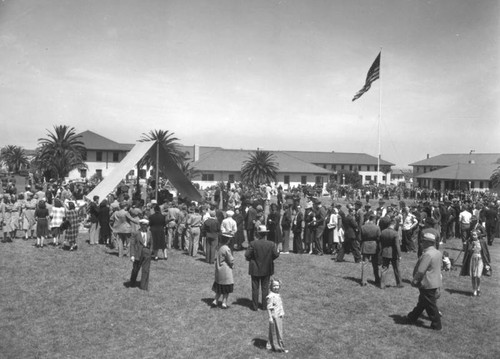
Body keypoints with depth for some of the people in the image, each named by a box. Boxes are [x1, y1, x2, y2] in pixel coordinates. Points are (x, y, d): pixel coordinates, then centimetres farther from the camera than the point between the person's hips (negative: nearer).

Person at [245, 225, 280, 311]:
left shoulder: (253, 244, -15)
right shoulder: (271, 244, -10)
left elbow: (247, 255, -16)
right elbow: (276, 254, -9)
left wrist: (250, 259, 4)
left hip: (255, 269, -1)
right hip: (267, 269, 2)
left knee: (255, 288, 9)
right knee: (265, 288, 13)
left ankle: (255, 306, 13)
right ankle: (265, 305, 17)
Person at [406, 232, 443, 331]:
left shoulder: (428, 254, -25)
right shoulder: (437, 253, 5)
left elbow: (421, 271, -24)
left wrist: (414, 281, -11)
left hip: (428, 284, -10)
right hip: (435, 282, 10)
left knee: (431, 306, 5)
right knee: (422, 303, 20)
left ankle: (436, 325, 16)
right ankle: (412, 318, 33)